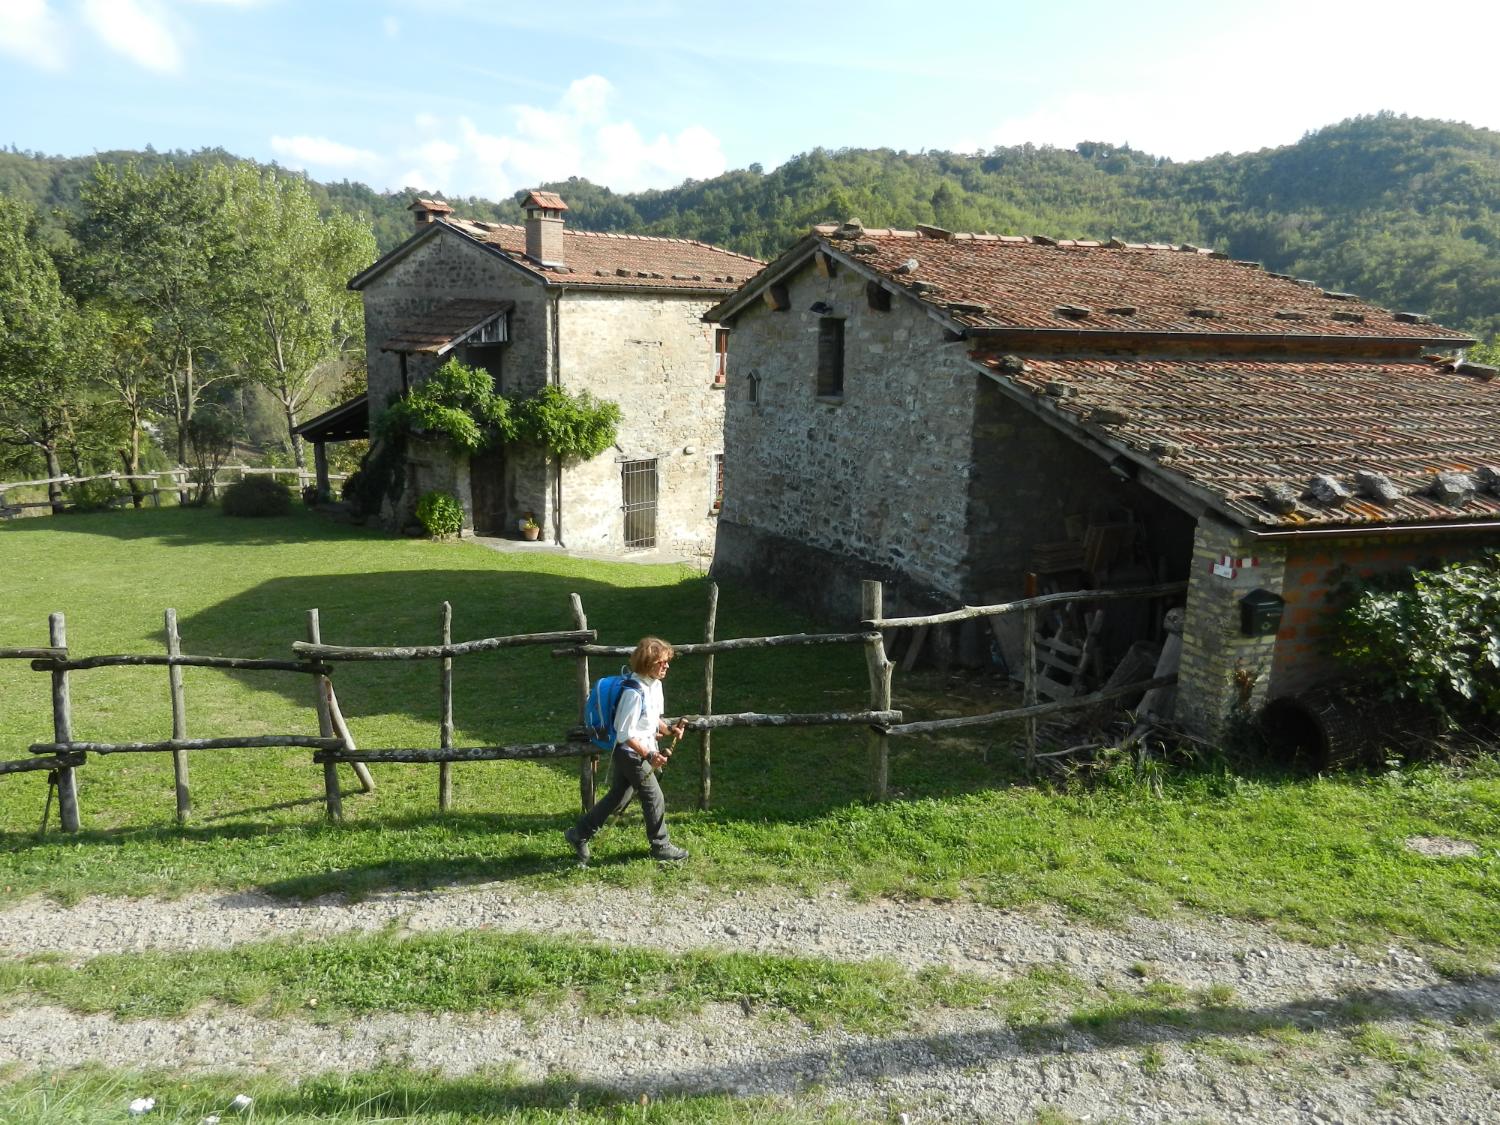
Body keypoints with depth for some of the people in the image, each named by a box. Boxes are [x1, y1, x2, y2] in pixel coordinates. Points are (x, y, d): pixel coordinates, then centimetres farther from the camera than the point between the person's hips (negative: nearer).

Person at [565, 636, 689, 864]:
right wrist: (649, 756, -28)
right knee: (655, 799, 6)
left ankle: (579, 834, 28)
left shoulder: (655, 685, 2)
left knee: (617, 797, 17)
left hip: (642, 752, 9)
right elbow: (625, 735, -25)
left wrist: (669, 730, 0)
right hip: (632, 754, -9)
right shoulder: (634, 693, -27)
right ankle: (661, 847, 25)